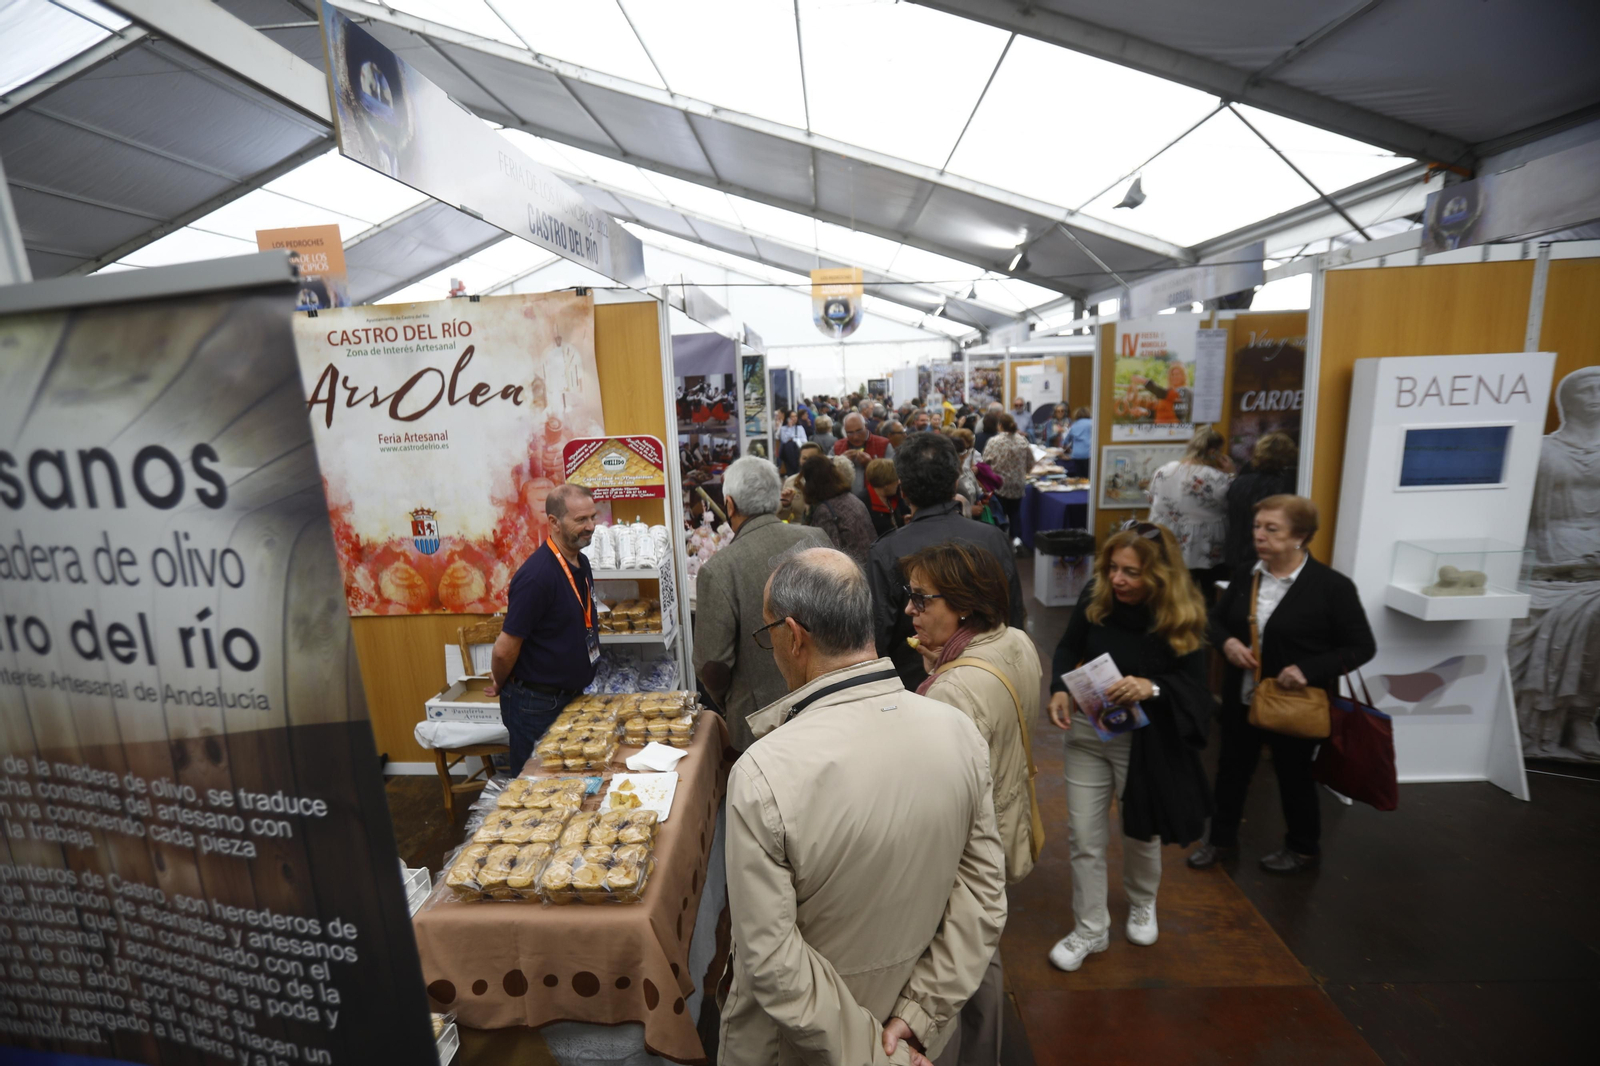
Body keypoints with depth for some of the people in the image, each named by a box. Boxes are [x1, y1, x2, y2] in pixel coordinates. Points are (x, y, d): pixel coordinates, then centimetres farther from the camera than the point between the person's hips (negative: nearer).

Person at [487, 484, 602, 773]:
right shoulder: (536, 575, -26)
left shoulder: (581, 562, 1)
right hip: (536, 704, -8)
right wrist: (501, 686, -3)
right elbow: (505, 650, -21)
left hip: (571, 695, 8)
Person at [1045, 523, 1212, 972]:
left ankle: (1142, 905, 52)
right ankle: (1090, 930, 28)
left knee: (1141, 830, 21)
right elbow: (1068, 648, 1)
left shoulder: (1183, 616, -18)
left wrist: (1151, 688, -33)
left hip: (1144, 740, -1)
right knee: (1084, 836, 6)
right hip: (1087, 730, 2)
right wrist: (1060, 689, -16)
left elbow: (1193, 685, -13)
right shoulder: (1094, 597, -13)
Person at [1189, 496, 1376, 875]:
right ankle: (1222, 839, 37)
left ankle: (1303, 848, 41)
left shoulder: (1332, 586, -15)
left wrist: (1309, 670, -23)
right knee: (1232, 769, 17)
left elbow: (1362, 647, -10)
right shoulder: (1247, 576, -2)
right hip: (1242, 698, 4)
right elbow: (1215, 619, 10)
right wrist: (1227, 642, -12)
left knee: (1294, 776, 16)